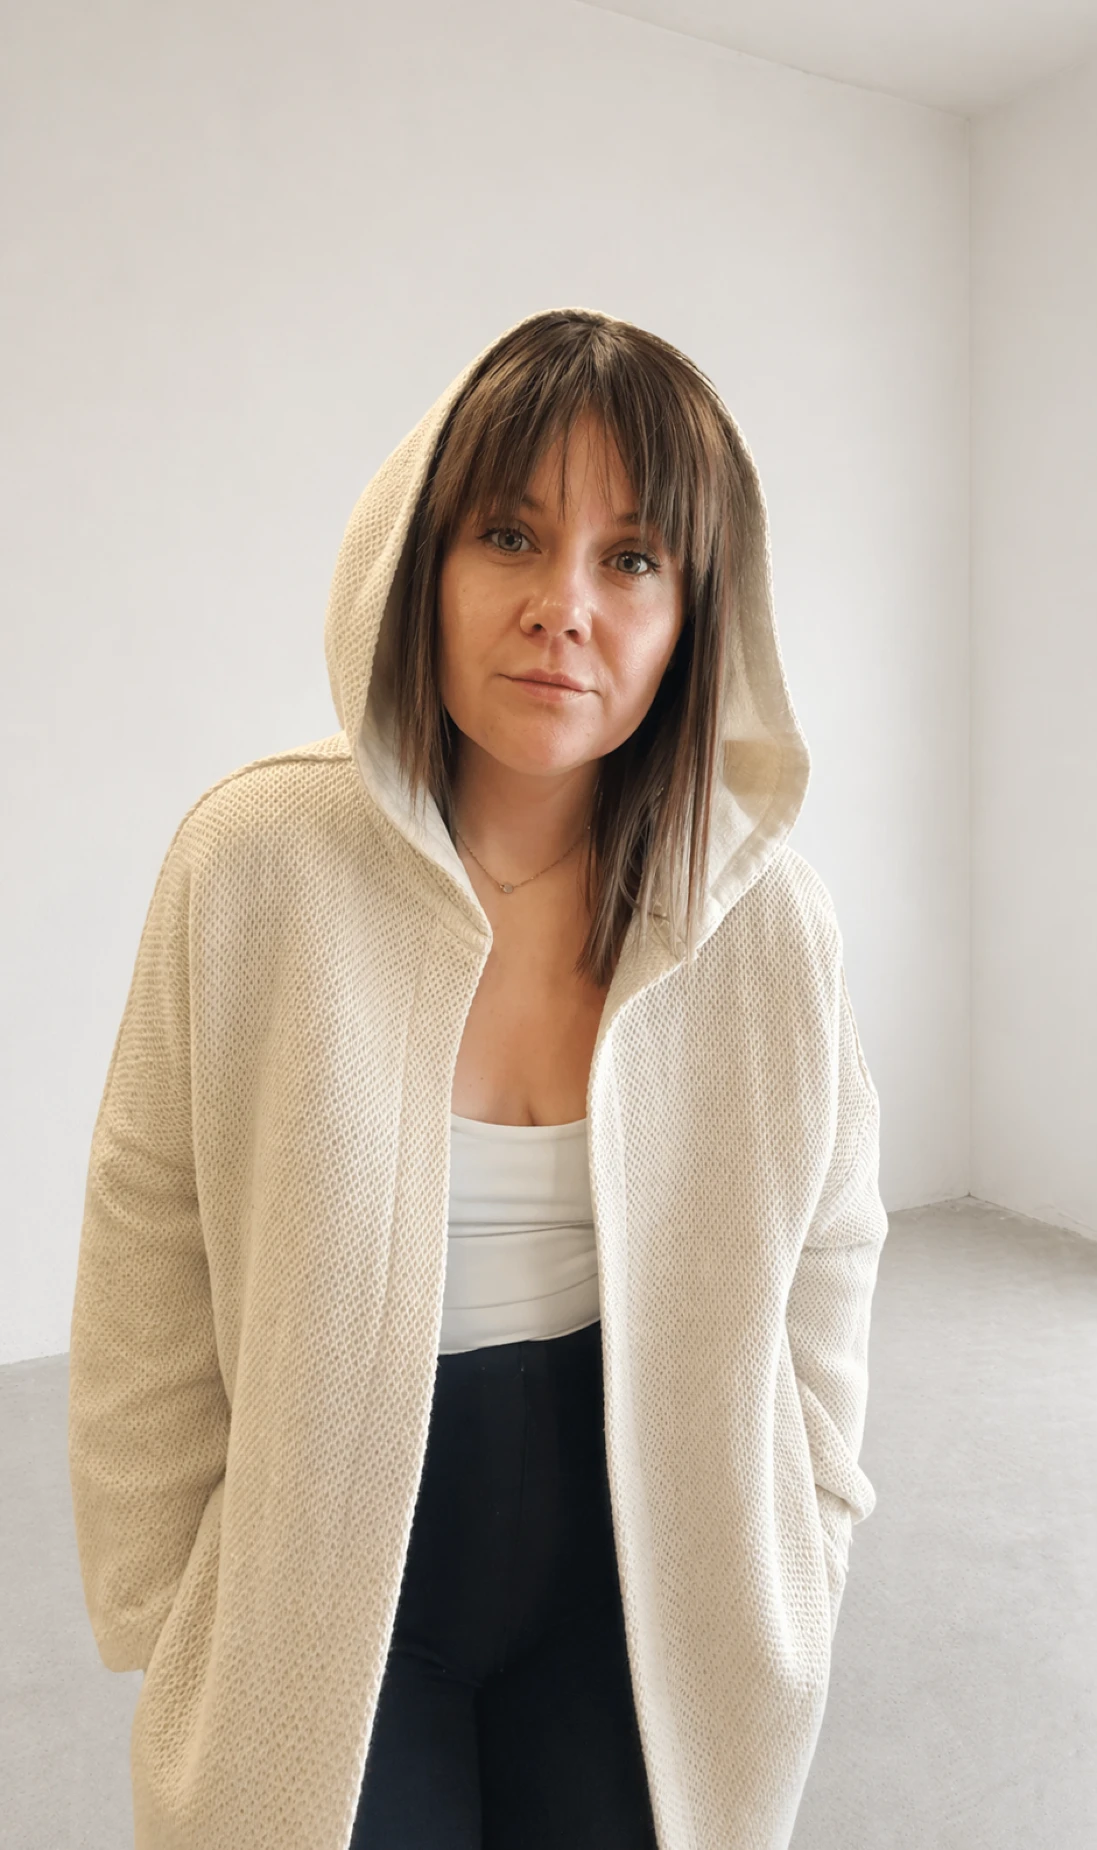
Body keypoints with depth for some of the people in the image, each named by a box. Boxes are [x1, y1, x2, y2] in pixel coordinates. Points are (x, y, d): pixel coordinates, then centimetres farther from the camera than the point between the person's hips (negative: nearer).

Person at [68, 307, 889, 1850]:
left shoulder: (769, 919, -12)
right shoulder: (255, 863, -16)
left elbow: (824, 1262, 1)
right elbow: (149, 1287, -8)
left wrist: (778, 1606, 4)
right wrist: (170, 1637, -2)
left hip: (638, 1574, 2)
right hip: (329, 1580, -1)